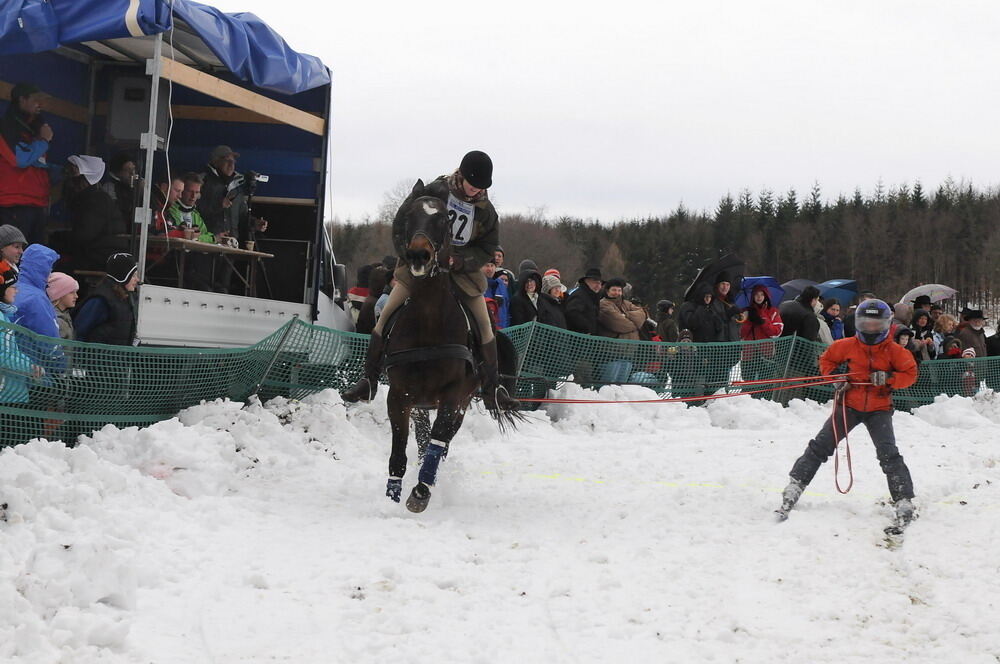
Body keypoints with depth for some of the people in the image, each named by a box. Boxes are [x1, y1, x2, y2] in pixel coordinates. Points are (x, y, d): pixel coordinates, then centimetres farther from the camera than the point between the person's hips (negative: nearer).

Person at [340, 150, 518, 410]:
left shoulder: (486, 211, -7)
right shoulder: (431, 193, -14)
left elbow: (488, 249, -3)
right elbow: (400, 226, -7)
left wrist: (457, 260, -20)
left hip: (463, 269, 2)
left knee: (485, 325, -6)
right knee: (386, 317, -10)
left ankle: (492, 390, 5)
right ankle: (369, 381, 0)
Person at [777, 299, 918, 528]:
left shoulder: (894, 351, -7)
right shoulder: (848, 346, -3)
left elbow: (910, 374, -4)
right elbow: (826, 359, 12)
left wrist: (889, 378, -21)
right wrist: (834, 376, -7)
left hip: (879, 409, -2)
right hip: (850, 404, 2)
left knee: (889, 455, -13)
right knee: (820, 446, -3)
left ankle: (904, 501, -8)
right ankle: (795, 485, 2)